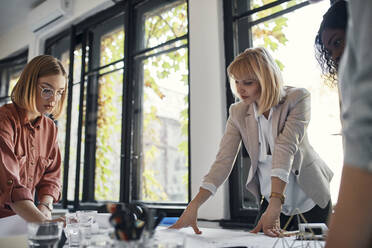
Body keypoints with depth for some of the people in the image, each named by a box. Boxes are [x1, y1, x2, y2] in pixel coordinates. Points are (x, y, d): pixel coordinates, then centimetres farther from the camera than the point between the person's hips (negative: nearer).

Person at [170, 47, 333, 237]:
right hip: (271, 200, 3)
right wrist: (193, 207, -28)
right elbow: (223, 161, -17)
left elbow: (286, 148, -31)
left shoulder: (297, 98, -17)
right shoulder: (238, 112, -8)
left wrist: (274, 207, -40)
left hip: (309, 199, -2)